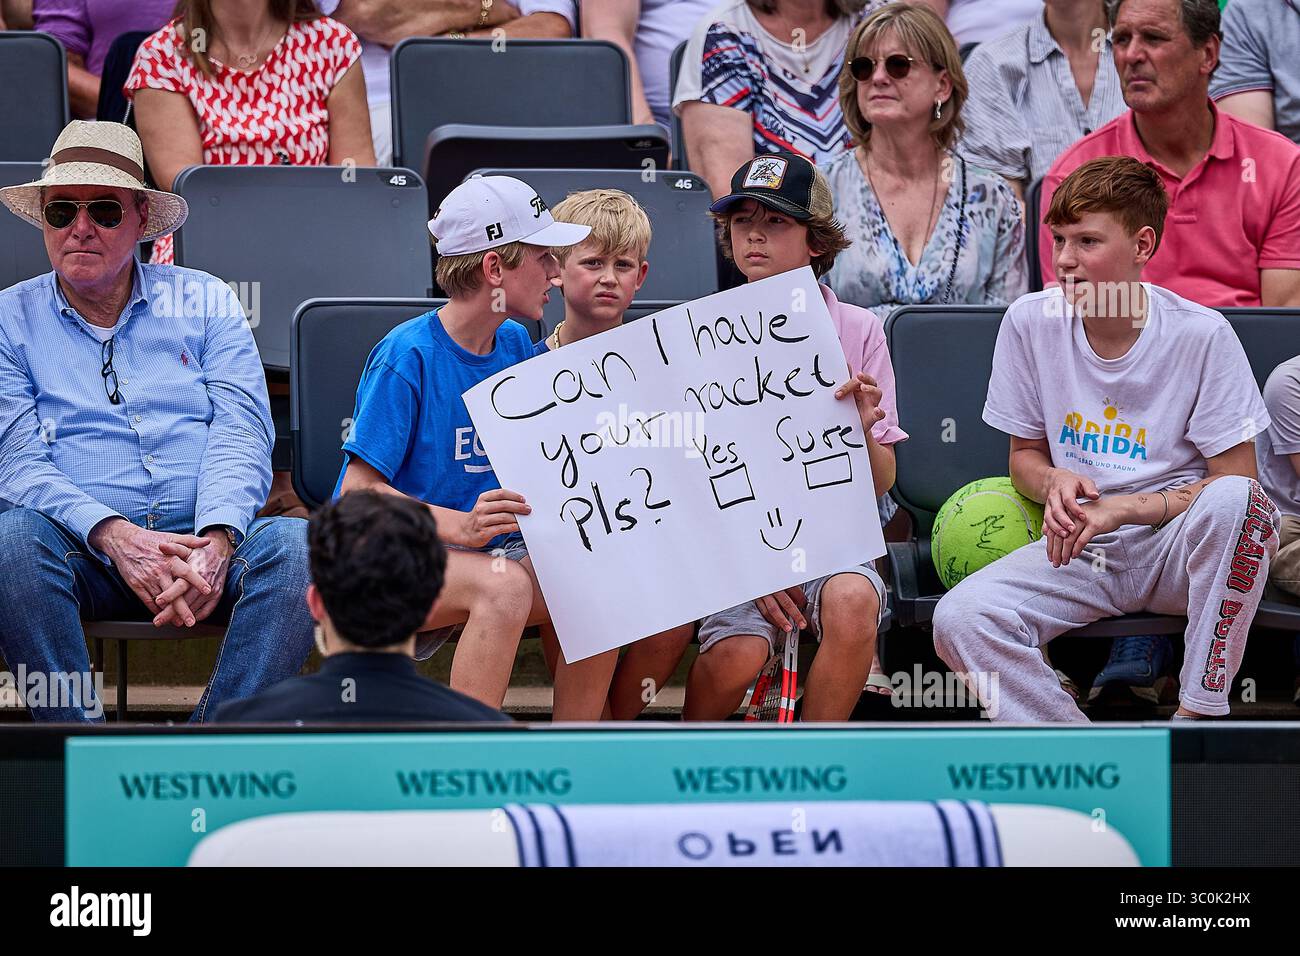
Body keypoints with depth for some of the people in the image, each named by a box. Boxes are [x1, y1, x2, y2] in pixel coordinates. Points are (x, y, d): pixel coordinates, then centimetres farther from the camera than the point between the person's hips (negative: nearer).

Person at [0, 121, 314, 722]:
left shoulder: (203, 301, 16)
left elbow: (241, 433, 4)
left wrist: (215, 542, -18)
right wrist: (114, 536, -20)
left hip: (204, 541, 1)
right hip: (84, 550, -1)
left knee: (295, 543, -30)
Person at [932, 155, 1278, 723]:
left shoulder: (1200, 335, -9)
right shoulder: (1029, 323, 0)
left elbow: (1233, 479, -8)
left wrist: (1122, 509, -19)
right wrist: (1054, 483, -12)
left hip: (1175, 548, -3)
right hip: (1080, 548, 3)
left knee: (1238, 501, -37)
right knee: (959, 619, -25)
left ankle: (1198, 714, -26)